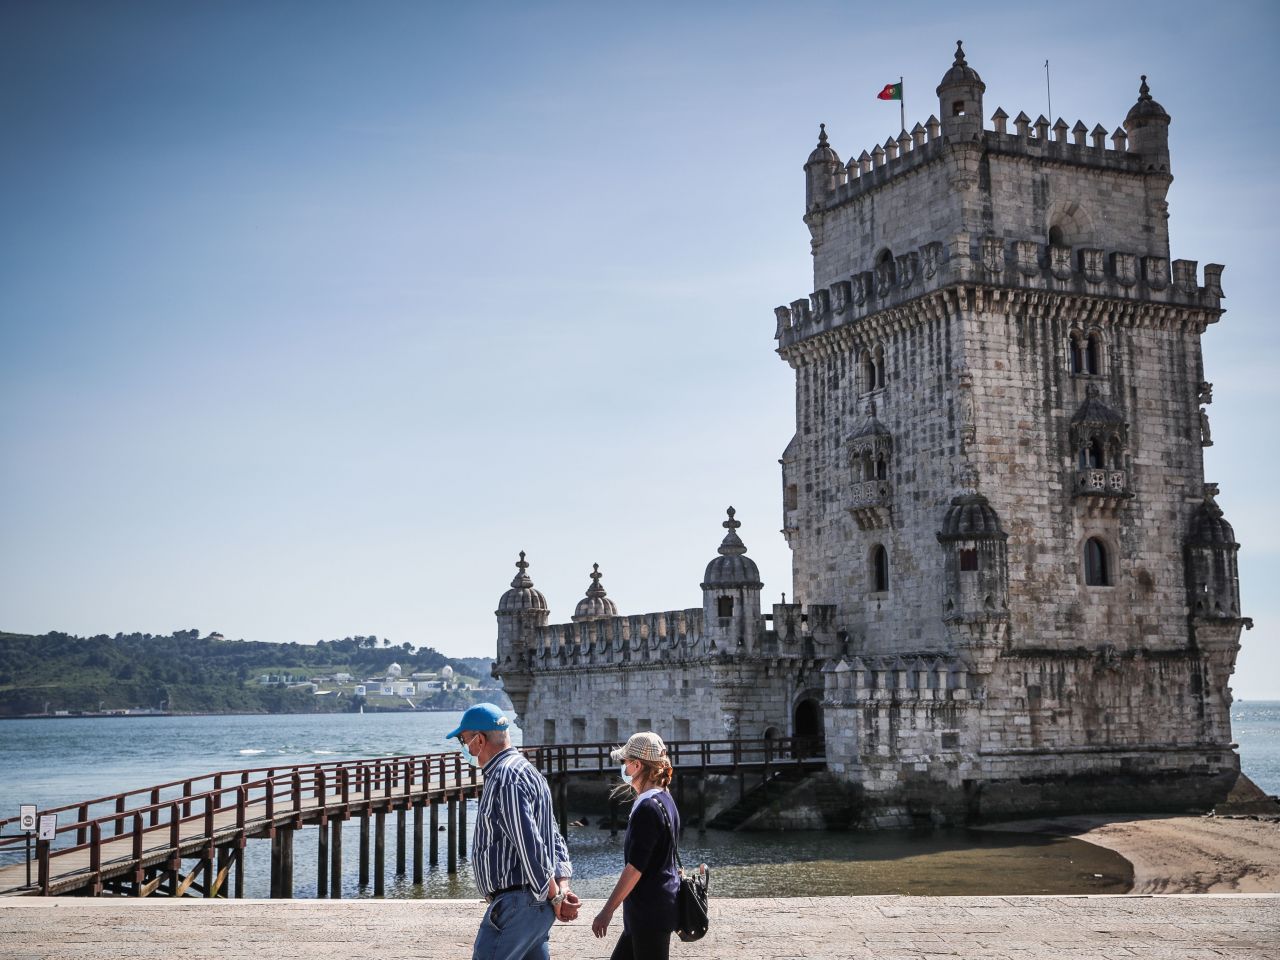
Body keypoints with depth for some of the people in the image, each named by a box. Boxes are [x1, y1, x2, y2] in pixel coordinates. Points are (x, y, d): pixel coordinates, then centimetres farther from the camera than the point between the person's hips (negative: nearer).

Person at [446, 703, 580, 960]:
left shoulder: (505, 779, -17)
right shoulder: (526, 771, 18)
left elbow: (531, 847, -22)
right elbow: (553, 838, 15)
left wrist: (555, 897, -12)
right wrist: (562, 886, 3)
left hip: (515, 904, -10)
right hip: (536, 904, 10)